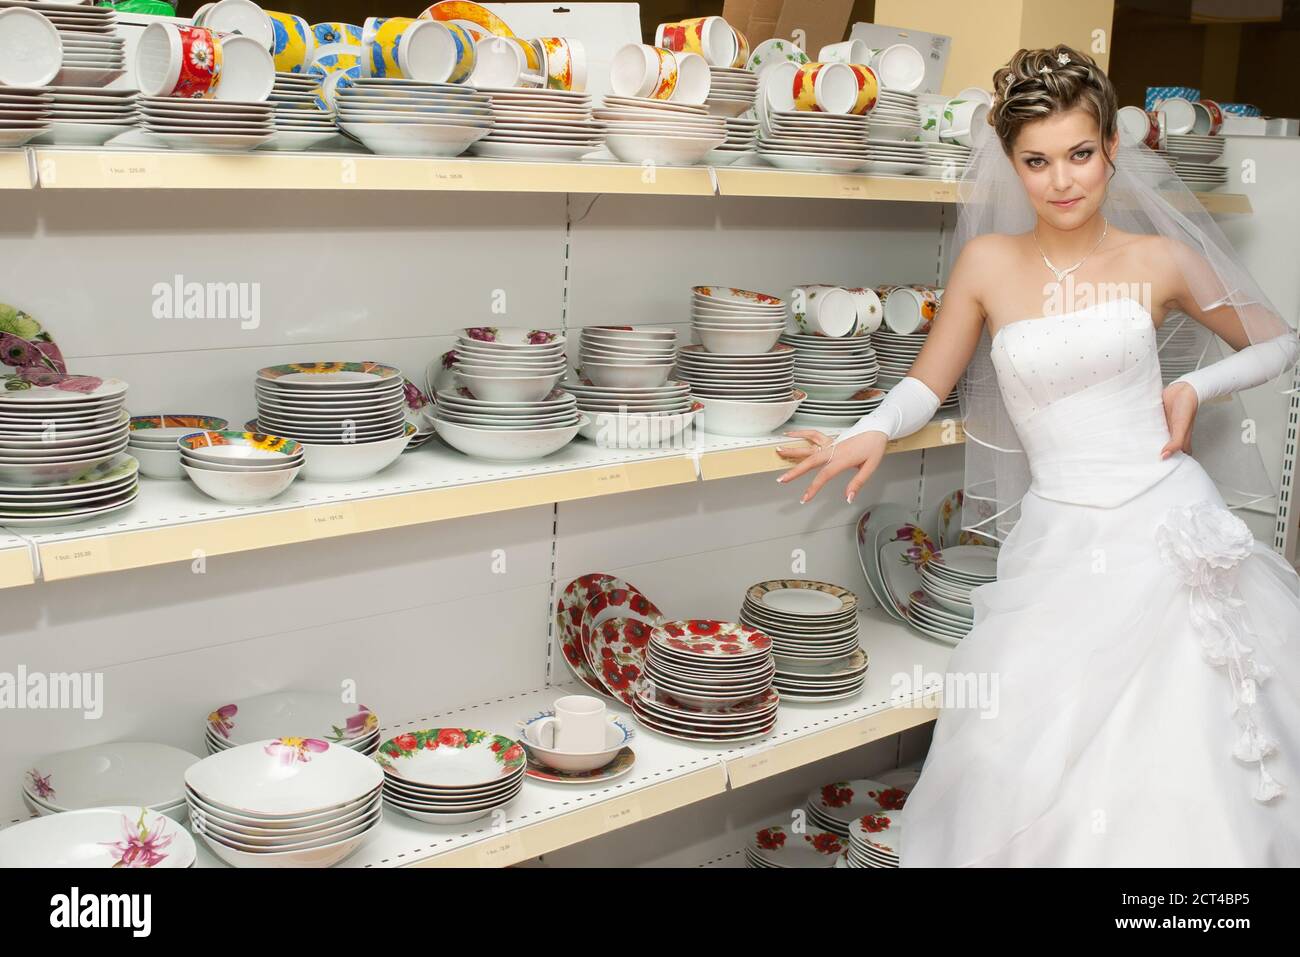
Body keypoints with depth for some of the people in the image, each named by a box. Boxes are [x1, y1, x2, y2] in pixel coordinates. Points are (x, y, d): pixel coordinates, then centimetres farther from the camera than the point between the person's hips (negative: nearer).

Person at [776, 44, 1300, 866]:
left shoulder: (1159, 260, 3)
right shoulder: (989, 261, 3)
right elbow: (929, 382, 11)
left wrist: (1197, 388, -1)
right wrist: (872, 434, -8)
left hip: (1169, 527, 0)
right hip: (1057, 543, 0)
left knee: (1176, 759, 0)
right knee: (1032, 765, -7)